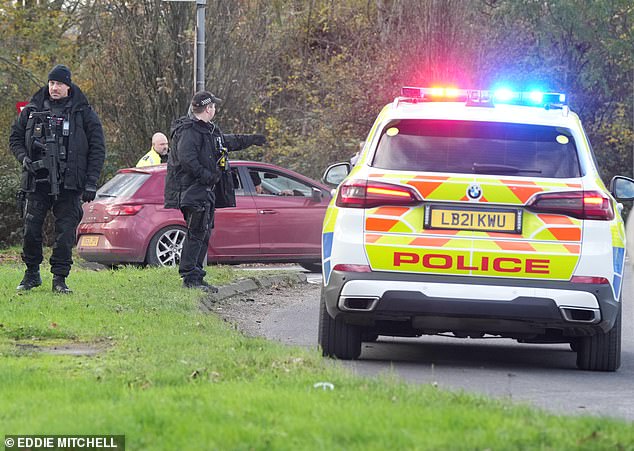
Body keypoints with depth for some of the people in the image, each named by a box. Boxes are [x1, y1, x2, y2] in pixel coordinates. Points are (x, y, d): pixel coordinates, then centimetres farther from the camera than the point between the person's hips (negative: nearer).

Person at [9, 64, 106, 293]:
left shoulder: (83, 113, 4)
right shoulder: (32, 110, 9)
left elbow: (97, 148, 4)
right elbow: (15, 137, 19)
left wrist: (91, 182, -4)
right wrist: (24, 158, -1)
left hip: (69, 182, -2)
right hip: (37, 181, 2)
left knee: (65, 232, -3)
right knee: (31, 229, -1)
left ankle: (60, 278, 4)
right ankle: (31, 273, 16)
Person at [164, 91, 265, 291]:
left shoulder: (208, 130, 17)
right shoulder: (189, 131, -15)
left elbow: (227, 141, 35)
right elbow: (187, 160, -26)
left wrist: (251, 140, 42)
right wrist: (207, 176, -23)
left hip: (203, 191, 11)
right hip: (191, 190, -11)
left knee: (203, 234, 12)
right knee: (196, 233, -11)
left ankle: (196, 278, 17)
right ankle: (189, 277, -11)